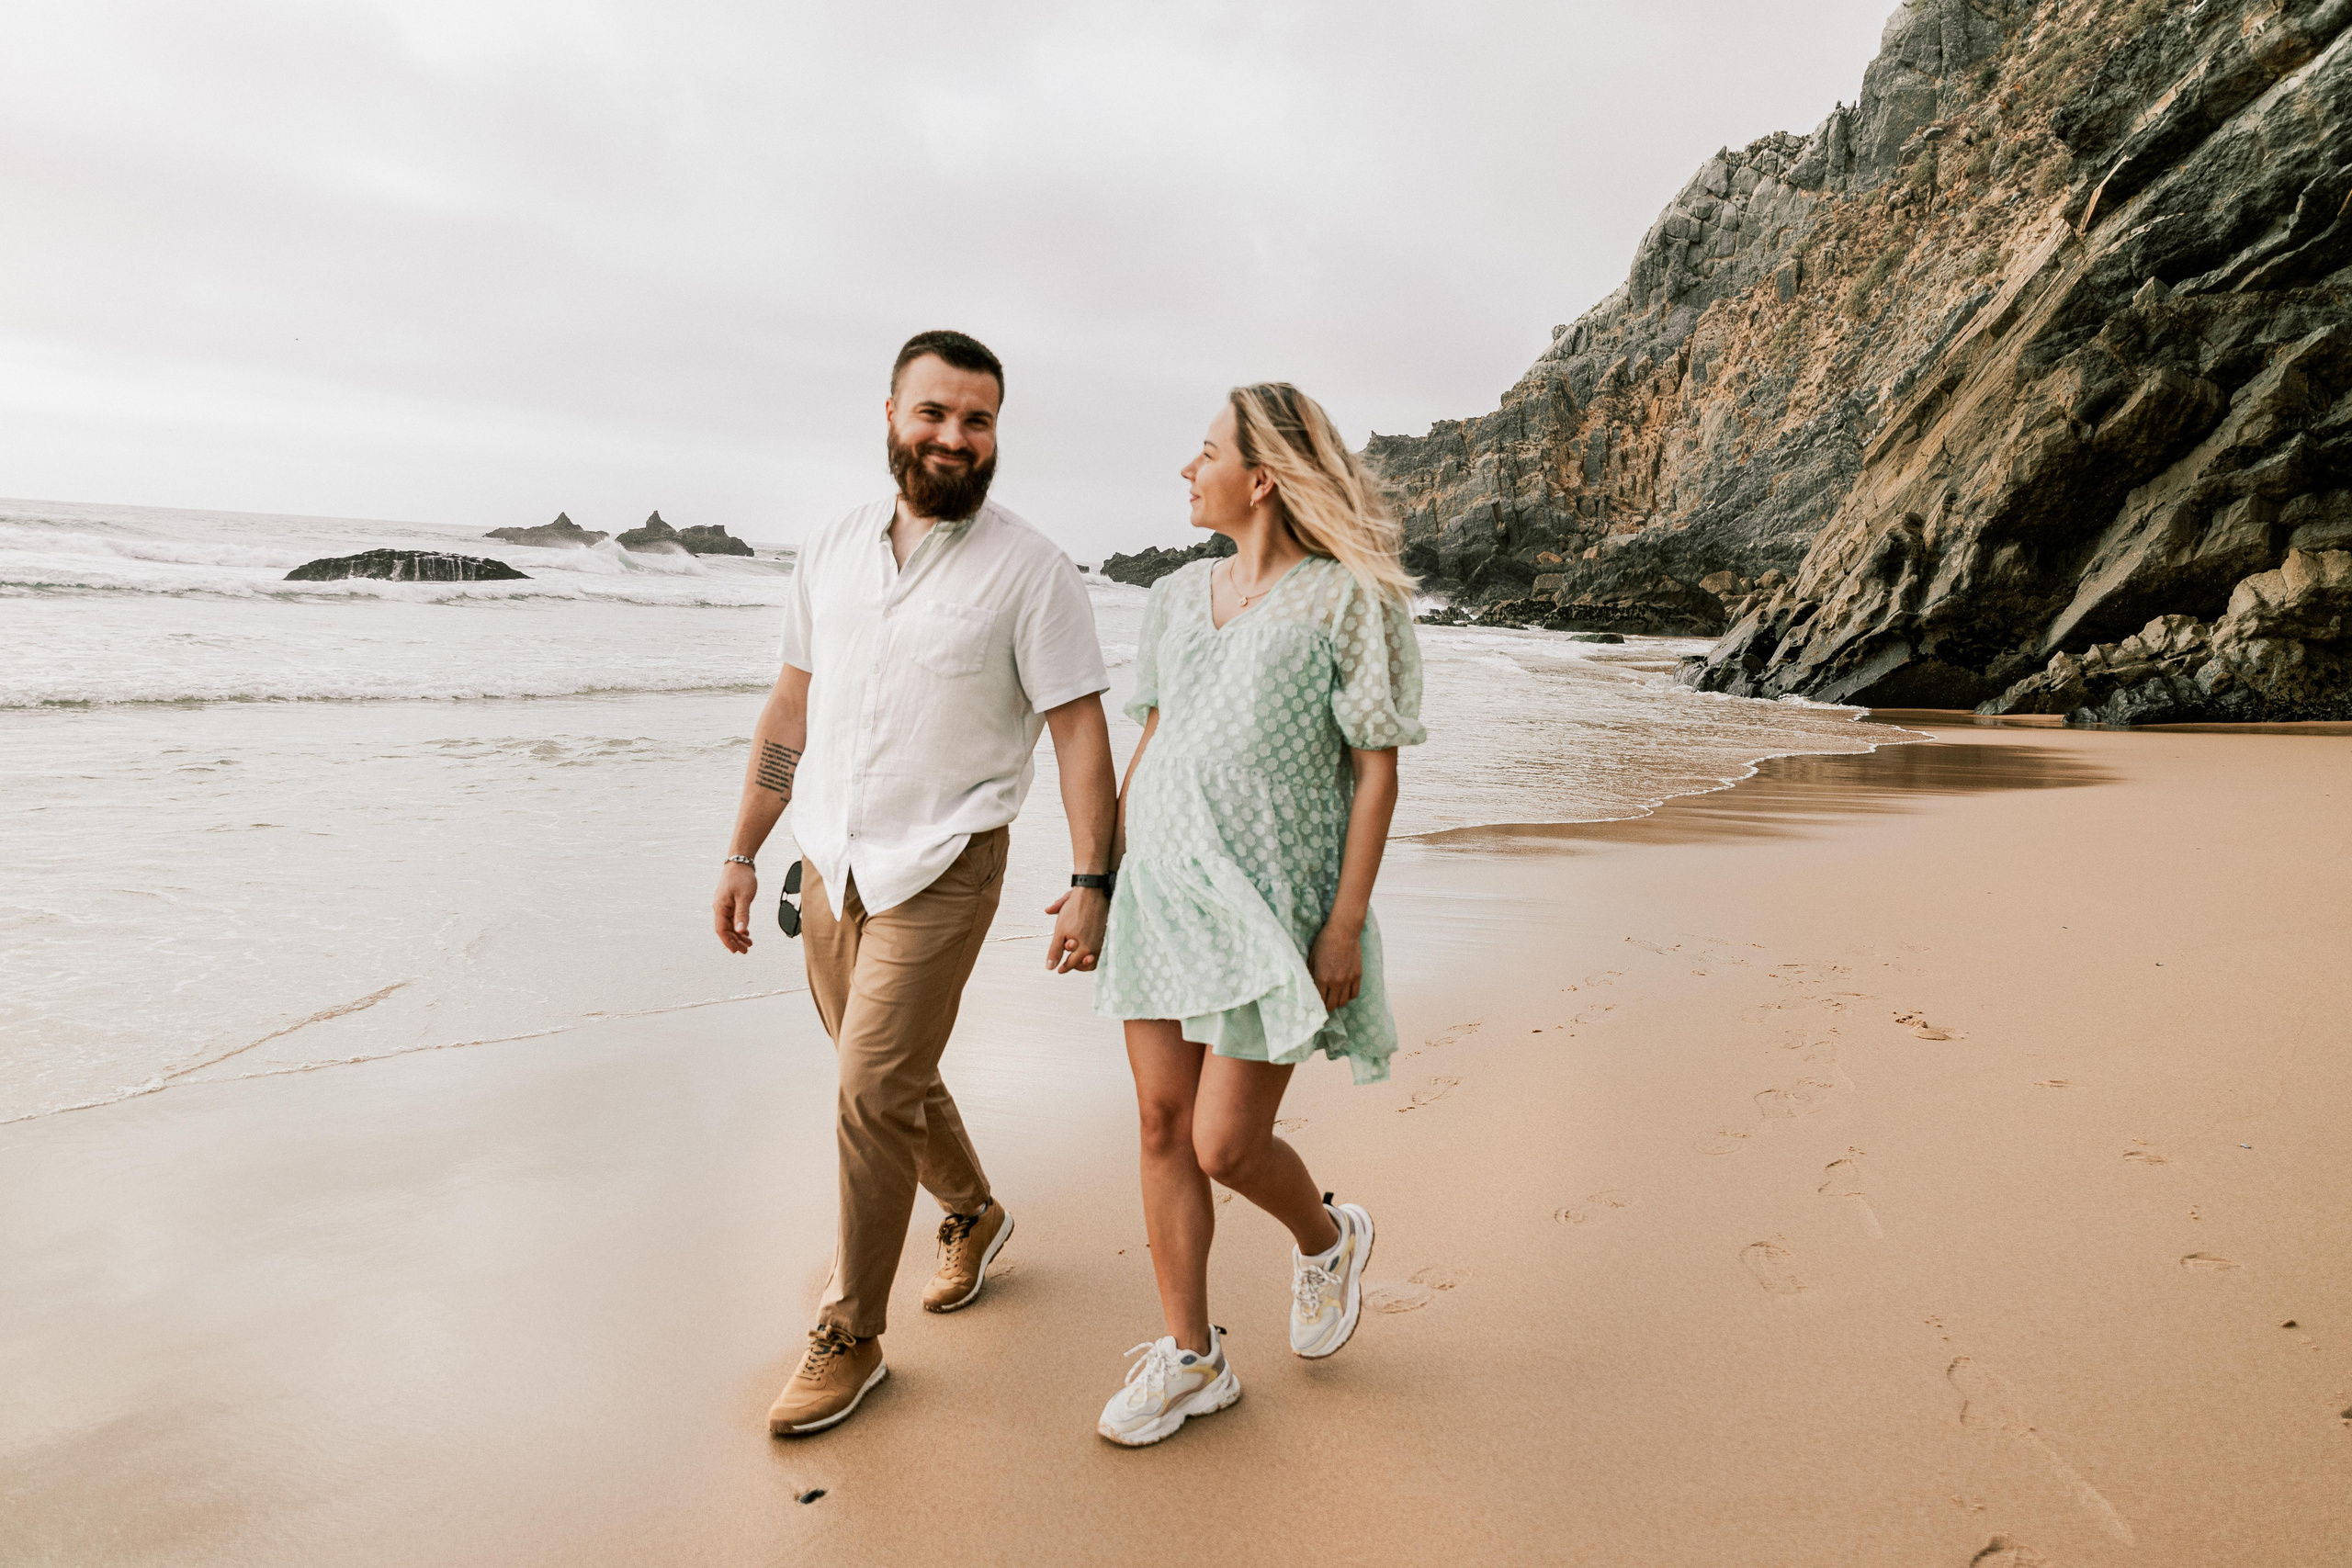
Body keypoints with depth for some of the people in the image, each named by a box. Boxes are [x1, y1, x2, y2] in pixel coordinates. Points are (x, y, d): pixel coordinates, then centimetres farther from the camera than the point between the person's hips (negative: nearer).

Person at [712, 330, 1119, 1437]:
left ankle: (852, 1335, 12)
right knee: (889, 1077, 18)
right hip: (831, 863, 6)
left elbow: (1080, 732, -10)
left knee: (873, 1093, -7)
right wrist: (742, 856, 12)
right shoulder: (832, 552, 7)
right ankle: (973, 1212, 44)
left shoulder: (1029, 570, -8)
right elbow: (790, 711, 12)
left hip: (940, 868, -6)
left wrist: (1092, 880, -18)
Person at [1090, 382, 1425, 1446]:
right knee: (1164, 1126, 7)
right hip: (1161, 887, 6)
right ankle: (1190, 1358, 24)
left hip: (1272, 902, -6)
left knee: (1226, 1145, -3)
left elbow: (1376, 768, -9)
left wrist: (1346, 924, -14)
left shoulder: (1347, 600, -8)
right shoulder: (1178, 597, 10)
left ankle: (1326, 1240, 32)